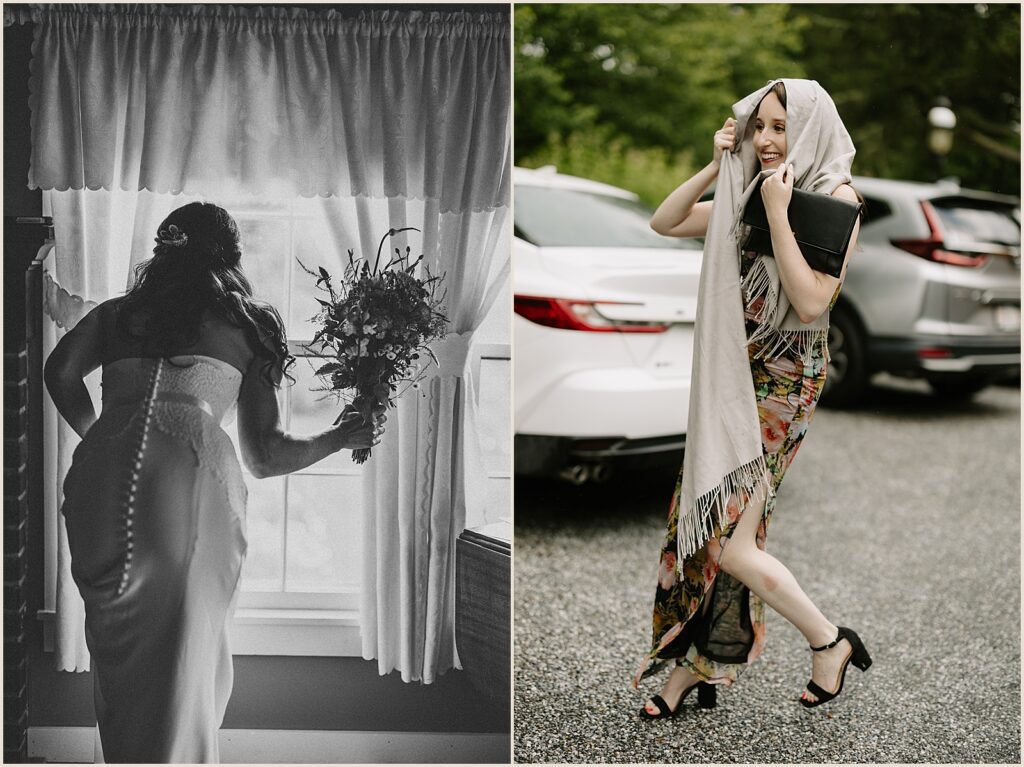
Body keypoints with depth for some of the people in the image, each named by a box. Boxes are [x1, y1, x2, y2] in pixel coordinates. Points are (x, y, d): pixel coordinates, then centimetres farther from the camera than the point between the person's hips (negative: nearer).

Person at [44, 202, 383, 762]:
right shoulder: (246, 323, 21)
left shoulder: (118, 311, 25)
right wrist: (342, 436, 37)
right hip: (193, 471, -2)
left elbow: (61, 373, 7)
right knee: (185, 658, 6)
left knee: (119, 653, 13)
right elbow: (265, 457, 20)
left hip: (102, 472, 2)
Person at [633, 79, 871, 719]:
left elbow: (810, 302, -23)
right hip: (732, 374, 7)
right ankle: (695, 662, 21)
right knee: (699, 515, 7)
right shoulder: (749, 192, 9)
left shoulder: (835, 199, -12)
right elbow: (664, 223, 11)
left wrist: (777, 213, -24)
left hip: (783, 380, -7)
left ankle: (830, 642, 11)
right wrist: (716, 168, 0)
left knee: (730, 540, -10)